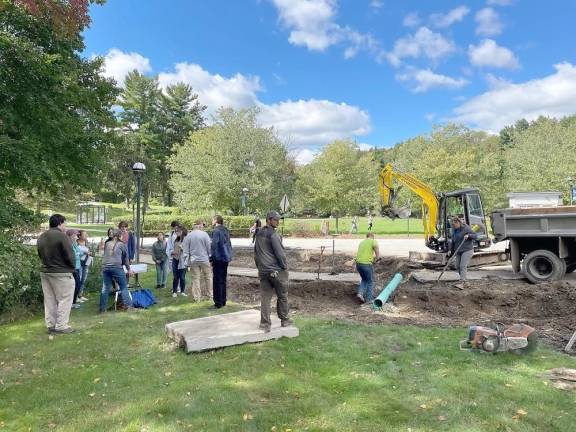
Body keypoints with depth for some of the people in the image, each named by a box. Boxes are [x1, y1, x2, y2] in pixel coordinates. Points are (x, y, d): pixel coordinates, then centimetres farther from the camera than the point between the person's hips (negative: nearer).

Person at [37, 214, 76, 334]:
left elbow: (40, 255, 13)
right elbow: (70, 255, -17)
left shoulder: (41, 237, 9)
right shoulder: (61, 236, -16)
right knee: (64, 299, 0)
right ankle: (61, 326, 1)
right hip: (61, 273, -8)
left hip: (44, 271, 8)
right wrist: (72, 267, 0)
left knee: (50, 300, 14)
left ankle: (51, 325, 19)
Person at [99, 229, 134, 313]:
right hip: (117, 267, -4)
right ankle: (128, 305, 5)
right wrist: (129, 269, 18)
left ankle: (102, 308, 12)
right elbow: (125, 259, 8)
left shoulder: (107, 244, 13)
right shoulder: (122, 245, 3)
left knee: (105, 288, 9)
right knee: (123, 287, 5)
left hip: (105, 267, 4)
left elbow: (104, 256, 21)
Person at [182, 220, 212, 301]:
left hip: (193, 261, 2)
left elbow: (185, 250, 2)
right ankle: (207, 294, 20)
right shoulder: (204, 234, -8)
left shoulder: (188, 236, 1)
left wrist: (187, 261, 7)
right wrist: (210, 257, 6)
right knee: (207, 277, 13)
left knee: (195, 279, 6)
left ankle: (196, 297, 9)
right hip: (204, 259, -2)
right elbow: (209, 247, -5)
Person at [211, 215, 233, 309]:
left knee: (217, 281, -2)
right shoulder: (225, 230, 12)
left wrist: (211, 259, -13)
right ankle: (223, 301, 22)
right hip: (226, 258, 8)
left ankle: (218, 303, 0)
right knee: (223, 280, 16)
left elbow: (214, 245, -18)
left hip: (219, 259, -8)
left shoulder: (216, 231, -13)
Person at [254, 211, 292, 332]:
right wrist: (285, 267, -4)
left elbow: (256, 253, 18)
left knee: (265, 297, 5)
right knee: (282, 296, 9)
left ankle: (265, 324, 4)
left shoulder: (259, 234, 12)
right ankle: (284, 320, 20)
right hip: (277, 271, -7)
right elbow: (280, 253, -16)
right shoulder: (273, 234, -14)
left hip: (263, 271, 7)